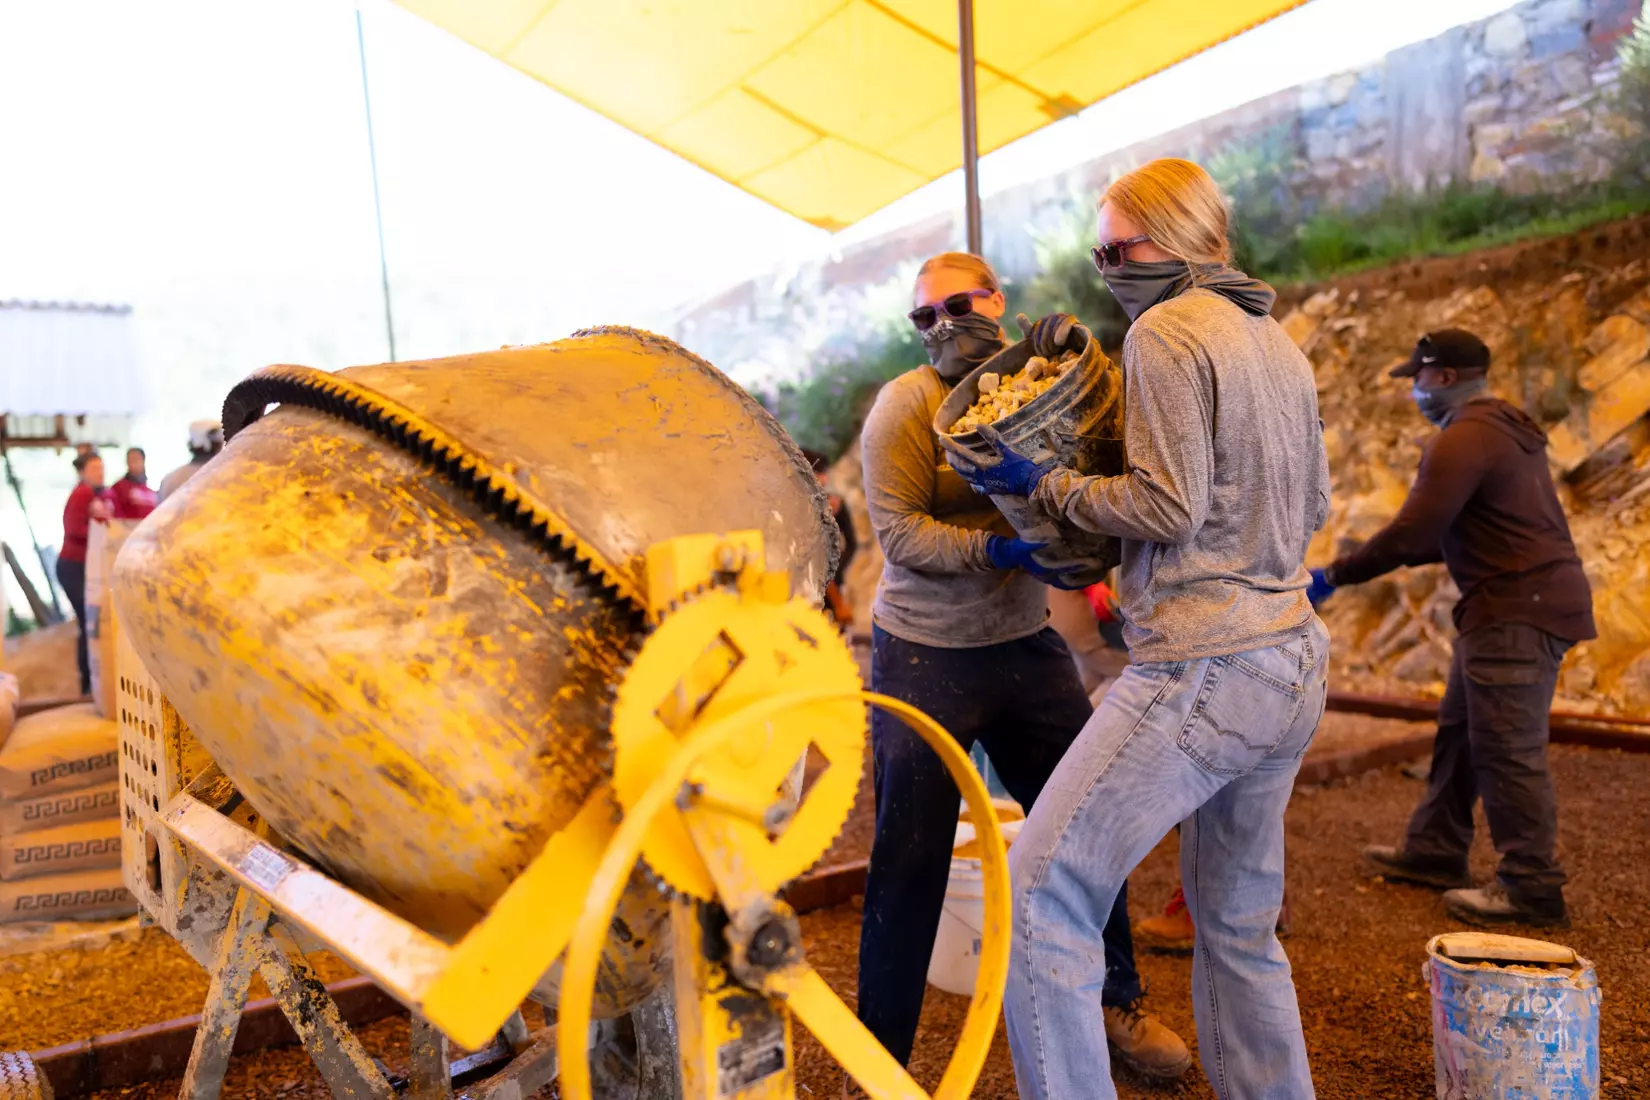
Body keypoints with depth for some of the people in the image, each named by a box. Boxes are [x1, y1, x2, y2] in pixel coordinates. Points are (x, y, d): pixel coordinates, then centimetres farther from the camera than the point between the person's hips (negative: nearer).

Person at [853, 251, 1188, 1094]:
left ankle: (1116, 1001, 36)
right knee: (909, 860, 0)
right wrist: (1001, 550, -28)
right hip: (925, 654, -4)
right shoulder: (906, 405, -8)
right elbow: (898, 533, -16)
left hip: (1027, 645, 4)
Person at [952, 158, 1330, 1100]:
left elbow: (1169, 506, -15)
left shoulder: (1166, 332, -9)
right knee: (1239, 923, 19)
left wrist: (1043, 484, -7)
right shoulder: (1279, 343, 17)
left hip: (1204, 671, -10)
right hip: (1295, 664, 10)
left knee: (1039, 892, -7)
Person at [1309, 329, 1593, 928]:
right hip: (1515, 602, 11)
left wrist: (1334, 575, -8)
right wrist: (1366, 561, 20)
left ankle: (1532, 887, 3)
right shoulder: (1502, 429, 18)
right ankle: (1434, 851, 26)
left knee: (1506, 747, -5)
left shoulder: (1464, 439, -15)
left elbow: (1411, 532, -19)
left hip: (1517, 609, -11)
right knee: (1458, 729, 16)